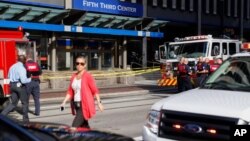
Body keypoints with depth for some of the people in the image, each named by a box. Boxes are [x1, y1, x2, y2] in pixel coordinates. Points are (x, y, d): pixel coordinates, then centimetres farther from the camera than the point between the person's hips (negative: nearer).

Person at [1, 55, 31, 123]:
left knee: (13, 103, 12)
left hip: (12, 85, 7)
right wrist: (30, 79, -7)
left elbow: (9, 77, 20)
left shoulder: (12, 66, 10)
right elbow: (24, 80, -24)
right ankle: (25, 119, 14)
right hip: (20, 86, -7)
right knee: (25, 102, 9)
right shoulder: (22, 68, -17)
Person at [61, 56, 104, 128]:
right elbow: (70, 91, 12)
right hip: (76, 105, 7)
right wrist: (64, 102, 2)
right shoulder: (73, 76, 10)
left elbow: (95, 90, -8)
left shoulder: (88, 76, -9)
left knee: (74, 127, -13)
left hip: (85, 106, -7)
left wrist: (99, 102, -12)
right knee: (85, 127, 17)